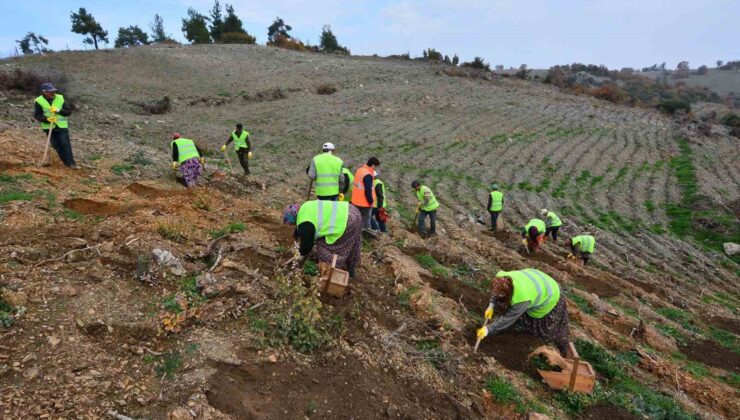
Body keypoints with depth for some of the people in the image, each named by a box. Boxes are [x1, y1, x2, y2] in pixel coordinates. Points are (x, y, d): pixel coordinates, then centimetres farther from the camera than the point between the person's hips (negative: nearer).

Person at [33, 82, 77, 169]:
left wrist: (58, 110, -19)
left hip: (61, 126, 0)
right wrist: (47, 119, -24)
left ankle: (71, 163, -4)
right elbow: (37, 115, -6)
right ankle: (66, 162, 13)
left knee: (65, 144, -6)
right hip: (49, 127, 0)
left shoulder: (60, 98, -1)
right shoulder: (39, 101, -5)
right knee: (56, 145, 4)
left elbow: (69, 111, -2)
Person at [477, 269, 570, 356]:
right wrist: (491, 306, -11)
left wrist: (488, 329, -31)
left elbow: (508, 318, -35)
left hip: (548, 294, -6)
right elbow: (496, 291, -3)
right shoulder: (501, 277, -29)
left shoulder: (522, 299, -45)